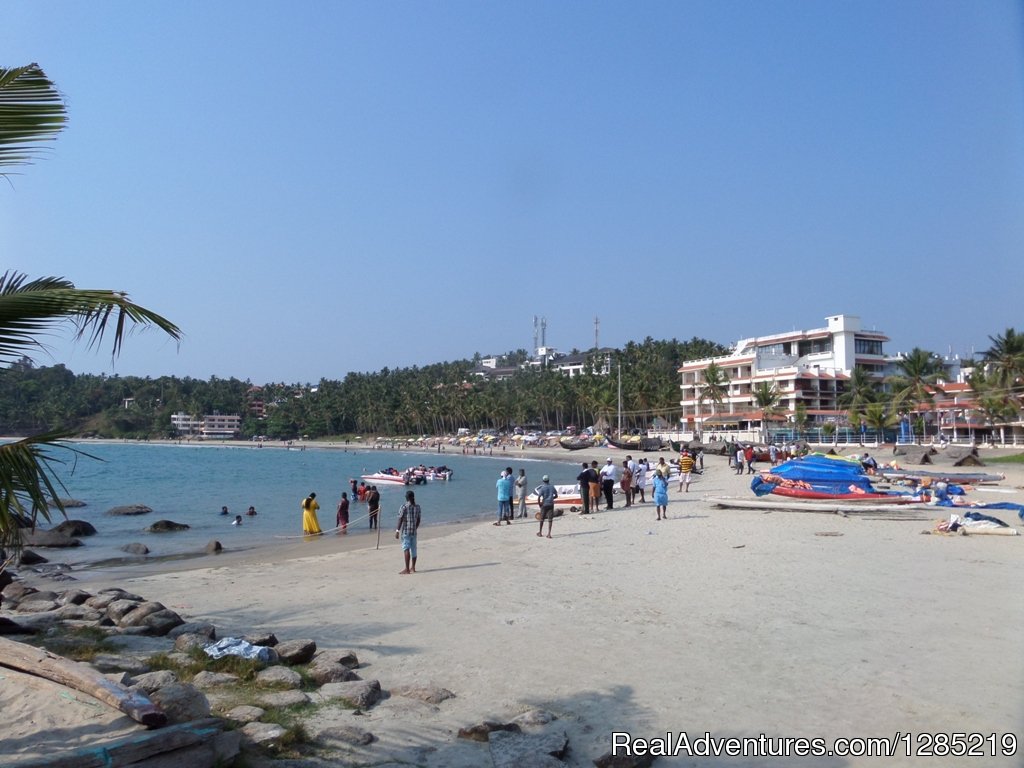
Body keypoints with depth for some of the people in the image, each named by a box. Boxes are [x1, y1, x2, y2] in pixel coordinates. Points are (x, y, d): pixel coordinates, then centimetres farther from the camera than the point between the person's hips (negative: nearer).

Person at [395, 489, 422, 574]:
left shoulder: (404, 507, -10)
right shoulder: (417, 507, 6)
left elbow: (400, 519, -12)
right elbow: (418, 519, 11)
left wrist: (397, 531, -9)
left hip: (405, 531, -6)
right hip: (414, 531, 6)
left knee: (406, 549, -7)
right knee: (413, 549, 13)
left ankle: (407, 569, -11)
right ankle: (413, 568, 21)